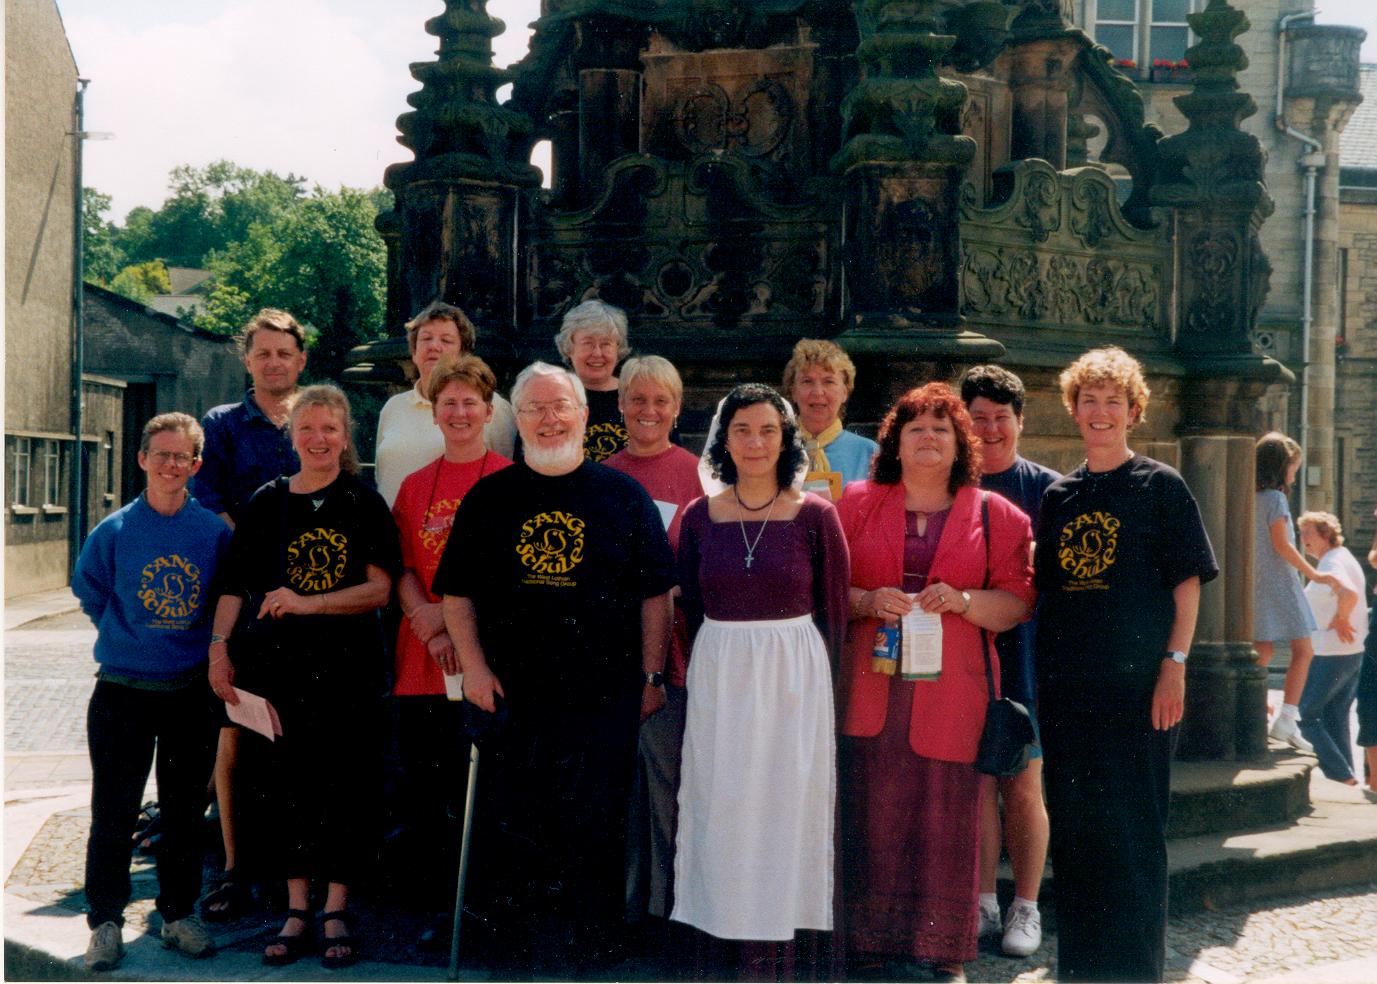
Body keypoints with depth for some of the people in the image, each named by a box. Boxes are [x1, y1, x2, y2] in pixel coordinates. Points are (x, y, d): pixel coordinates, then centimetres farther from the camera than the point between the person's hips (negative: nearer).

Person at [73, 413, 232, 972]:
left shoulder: (216, 533, -1)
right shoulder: (114, 531, -4)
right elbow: (90, 594, 9)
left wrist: (204, 646, 5)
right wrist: (129, 639, 7)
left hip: (193, 692, 1)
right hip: (123, 690, -1)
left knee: (186, 810, 10)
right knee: (114, 813, 3)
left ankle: (179, 914, 24)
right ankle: (105, 922, 16)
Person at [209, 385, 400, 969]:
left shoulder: (364, 504, 3)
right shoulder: (267, 503, 8)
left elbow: (379, 589, -6)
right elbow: (236, 586, 8)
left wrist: (307, 603, -16)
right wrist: (220, 645, -4)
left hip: (347, 669, -1)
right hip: (279, 667, 2)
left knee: (344, 787, 1)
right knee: (287, 786, 5)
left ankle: (336, 915, 13)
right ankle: (296, 912, 16)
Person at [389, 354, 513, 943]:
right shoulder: (415, 486, 14)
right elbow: (404, 570, 10)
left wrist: (450, 616, -13)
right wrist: (429, 628, -6)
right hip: (421, 658, 4)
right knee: (420, 789, 6)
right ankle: (437, 907, 18)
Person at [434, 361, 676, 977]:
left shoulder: (622, 495, 5)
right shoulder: (489, 498, 8)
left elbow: (655, 594, 6)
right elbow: (457, 592, 10)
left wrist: (651, 675, 3)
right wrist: (473, 666, -1)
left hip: (604, 698, -1)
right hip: (512, 696, 1)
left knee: (595, 833, 4)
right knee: (509, 831, 4)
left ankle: (591, 956, 18)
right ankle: (515, 957, 18)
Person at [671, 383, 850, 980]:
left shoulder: (816, 515, -3)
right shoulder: (699, 517, 4)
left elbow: (834, 611, 2)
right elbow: (691, 610, 11)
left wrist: (807, 677, 1)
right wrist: (725, 666, 5)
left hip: (796, 680, -2)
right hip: (717, 681, 2)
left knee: (789, 812, 3)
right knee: (722, 816, 6)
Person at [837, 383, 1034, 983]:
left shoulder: (993, 515, 10)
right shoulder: (856, 504, 11)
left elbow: (1018, 601, 6)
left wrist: (962, 601, -11)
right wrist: (868, 601, -10)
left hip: (950, 689, 0)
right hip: (871, 687, 0)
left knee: (945, 817, 1)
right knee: (871, 813, -2)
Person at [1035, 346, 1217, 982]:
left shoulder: (1160, 486, 0)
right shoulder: (1059, 495, 12)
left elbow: (1187, 583, -3)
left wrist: (1174, 666, -12)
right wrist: (1037, 677, 10)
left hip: (1137, 686, -4)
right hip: (1066, 687, 5)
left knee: (1133, 831, 0)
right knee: (1073, 830, 11)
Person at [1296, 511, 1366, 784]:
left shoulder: (1330, 564, -19)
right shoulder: (1344, 557, 14)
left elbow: (1350, 594, -38)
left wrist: (1340, 620, -23)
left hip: (1330, 656, -10)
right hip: (1352, 653, 10)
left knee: (1304, 713, -2)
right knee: (1336, 718, 16)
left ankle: (1341, 774, -3)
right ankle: (1345, 775, 19)